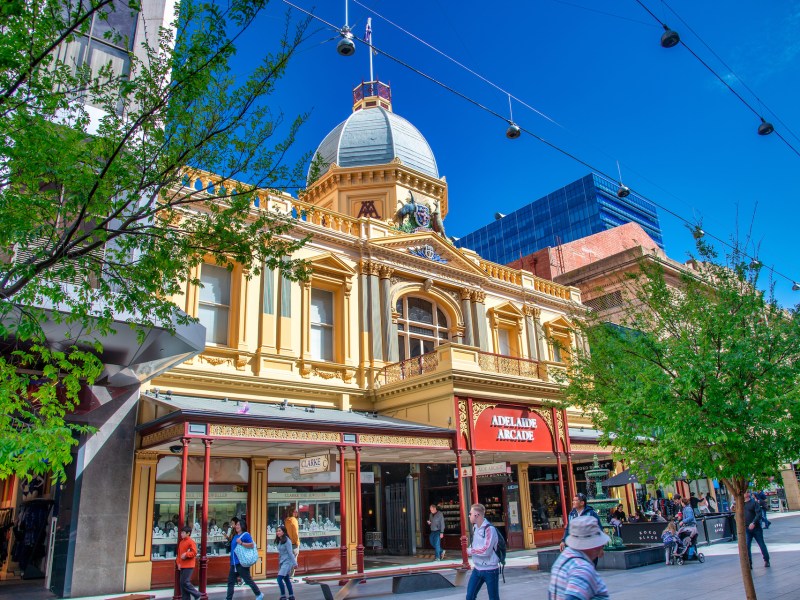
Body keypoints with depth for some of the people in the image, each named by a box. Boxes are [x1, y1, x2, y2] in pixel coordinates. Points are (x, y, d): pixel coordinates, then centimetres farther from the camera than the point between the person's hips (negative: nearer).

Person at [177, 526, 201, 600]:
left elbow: (194, 552, -16)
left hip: (188, 566, -8)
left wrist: (186, 554, -24)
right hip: (182, 566, 8)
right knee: (182, 583, 8)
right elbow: (179, 554, 18)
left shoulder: (191, 542, -11)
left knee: (185, 582, -11)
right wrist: (178, 563, 6)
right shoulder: (181, 542, 13)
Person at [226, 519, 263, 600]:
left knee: (248, 580, 1)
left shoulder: (246, 535, -11)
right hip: (234, 563, 8)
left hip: (241, 563, -8)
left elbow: (252, 545, -22)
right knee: (230, 582, 6)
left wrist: (241, 543, -27)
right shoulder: (235, 536, 14)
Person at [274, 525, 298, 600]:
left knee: (279, 578, -13)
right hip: (282, 562, 8)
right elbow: (280, 553, 12)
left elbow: (290, 553, -16)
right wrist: (279, 564, 14)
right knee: (286, 579, 12)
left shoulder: (287, 541, -16)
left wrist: (294, 563, -14)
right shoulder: (279, 541, 6)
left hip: (287, 562, -8)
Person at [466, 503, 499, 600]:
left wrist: (470, 551, -12)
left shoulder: (489, 529, -19)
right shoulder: (475, 527, 5)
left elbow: (486, 551, -25)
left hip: (490, 570, -7)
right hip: (477, 569, 7)